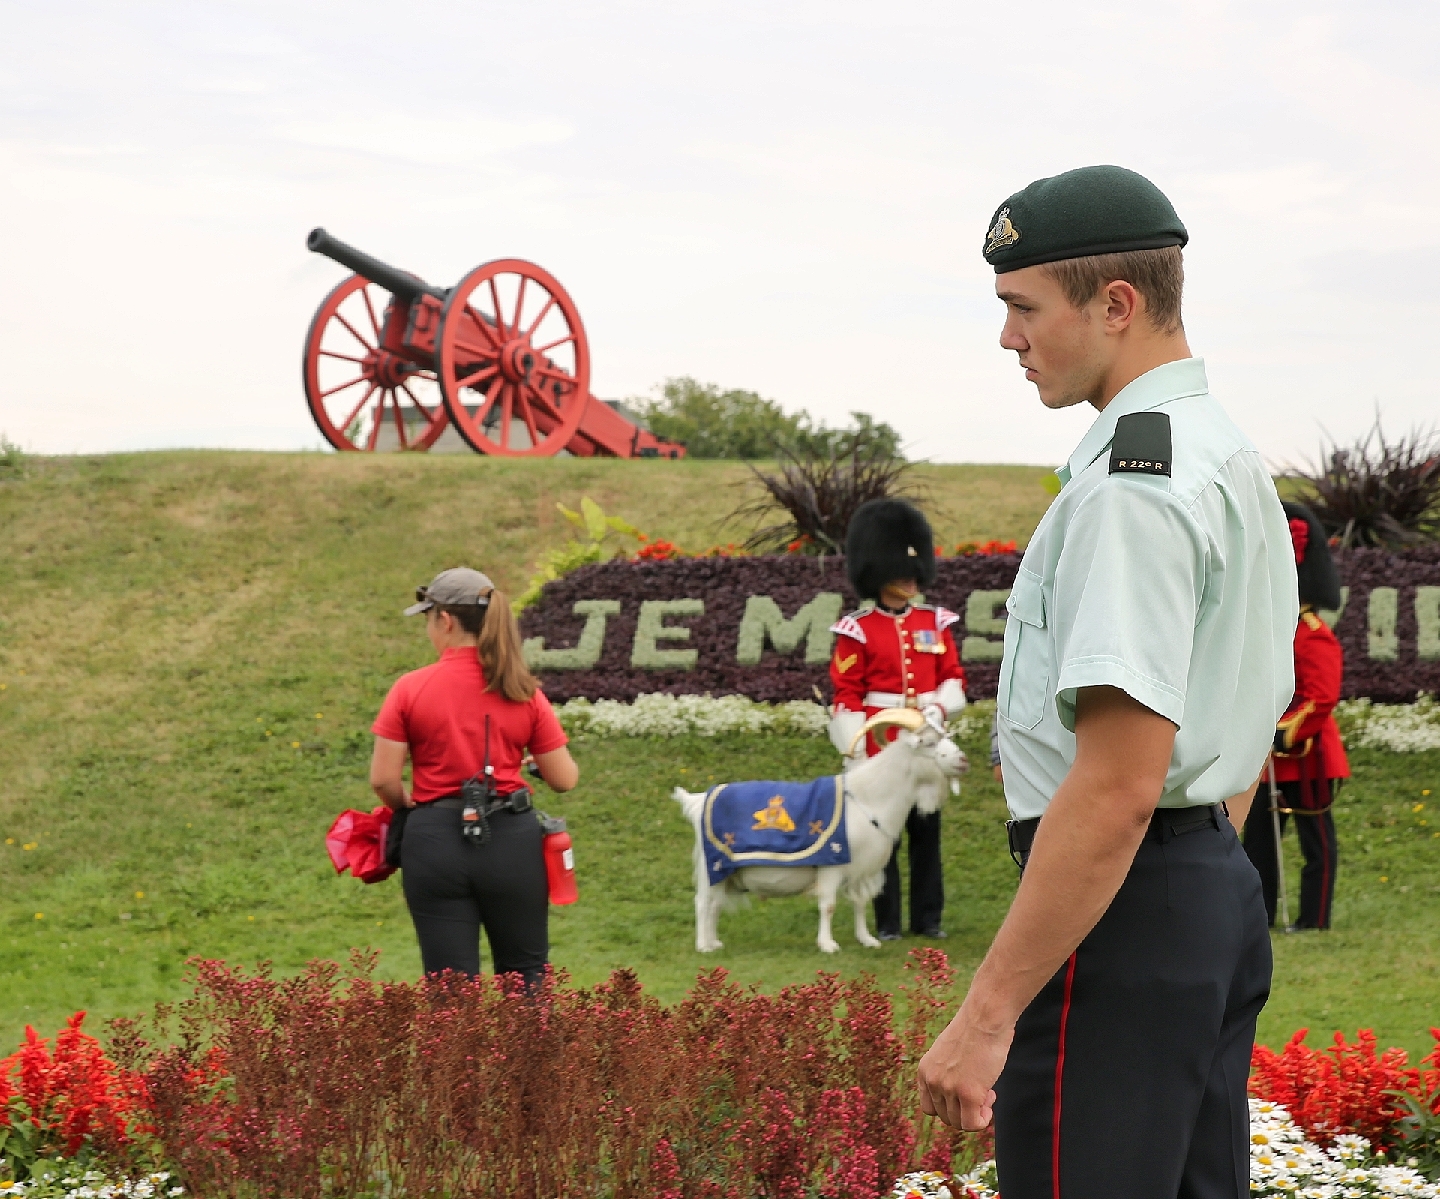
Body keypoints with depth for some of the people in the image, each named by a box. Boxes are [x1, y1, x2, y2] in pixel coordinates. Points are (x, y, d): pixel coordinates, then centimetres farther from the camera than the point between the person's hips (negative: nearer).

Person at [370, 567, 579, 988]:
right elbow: (563, 779, 2)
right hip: (512, 840, 2)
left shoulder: (410, 689, -6)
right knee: (526, 974, 17)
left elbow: (383, 780, -8)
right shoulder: (523, 691, -1)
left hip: (436, 842, -1)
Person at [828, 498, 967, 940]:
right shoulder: (857, 630, -3)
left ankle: (928, 917, 14)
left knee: (926, 830, 7)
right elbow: (846, 695, -5)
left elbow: (954, 679, 12)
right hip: (879, 747, -3)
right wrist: (856, 754, -10)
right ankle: (887, 921, 9)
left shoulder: (936, 623, 8)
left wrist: (937, 707, -9)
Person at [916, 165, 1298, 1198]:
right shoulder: (1239, 461, 16)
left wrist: (987, 1015, -24)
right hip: (1222, 890, 11)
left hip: (1120, 904, -11)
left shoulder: (1131, 484, -18)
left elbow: (1117, 785, -25)